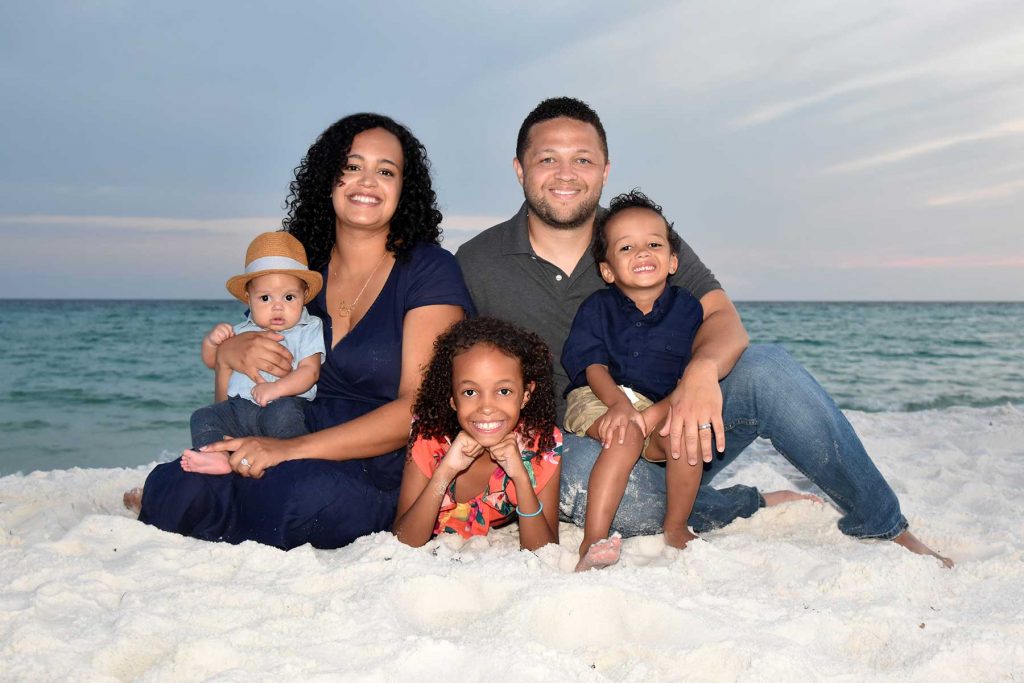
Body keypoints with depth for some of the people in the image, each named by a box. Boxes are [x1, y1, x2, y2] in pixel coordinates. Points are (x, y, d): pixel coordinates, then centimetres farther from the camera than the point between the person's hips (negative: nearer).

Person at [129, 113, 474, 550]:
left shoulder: (430, 271, -3)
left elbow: (419, 407, -13)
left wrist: (293, 449, -22)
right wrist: (229, 352, -6)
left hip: (377, 477, -3)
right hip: (281, 453, 3)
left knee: (300, 491, -36)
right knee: (170, 489, -26)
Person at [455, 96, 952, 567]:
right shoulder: (475, 265, -2)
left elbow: (721, 318, -10)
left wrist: (701, 371, -34)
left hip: (673, 429, 2)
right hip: (576, 446, -1)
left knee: (766, 369, -24)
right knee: (578, 474, -38)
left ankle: (883, 526, -7)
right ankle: (755, 509, -15)